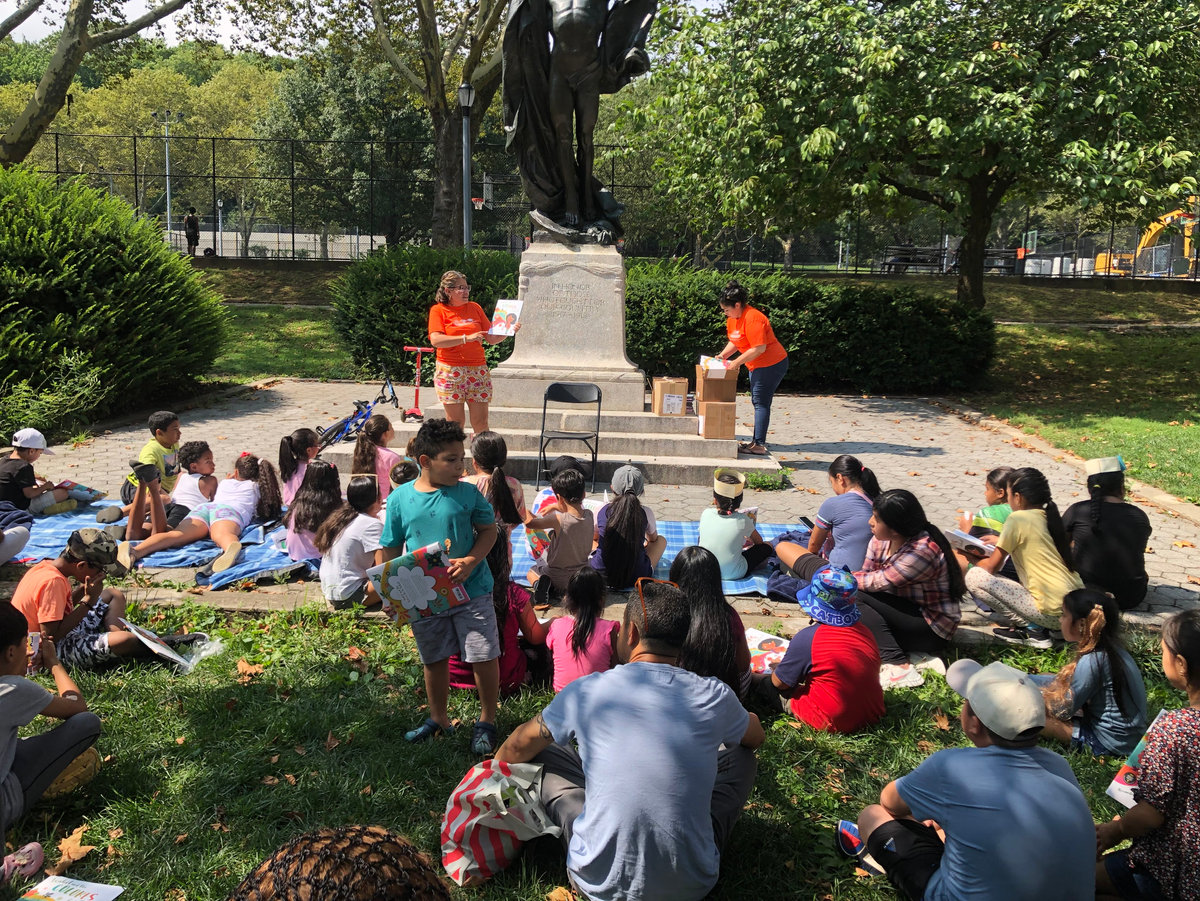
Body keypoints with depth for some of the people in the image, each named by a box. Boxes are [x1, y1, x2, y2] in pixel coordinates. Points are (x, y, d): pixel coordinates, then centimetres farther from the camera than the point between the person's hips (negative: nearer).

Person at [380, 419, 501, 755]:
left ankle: (487, 721, 23)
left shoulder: (468, 493, -9)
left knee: (485, 658, 0)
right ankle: (438, 719, 40)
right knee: (434, 661, 18)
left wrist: (471, 561, -18)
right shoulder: (400, 499, -6)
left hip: (471, 590, -2)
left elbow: (489, 530, -1)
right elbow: (391, 549, 3)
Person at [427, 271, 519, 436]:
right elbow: (436, 340, -13)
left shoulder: (474, 307, 13)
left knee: (481, 422, 0)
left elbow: (491, 338, 13)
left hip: (478, 370, 3)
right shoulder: (438, 310, 2)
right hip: (450, 371, -3)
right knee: (456, 423, -1)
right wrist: (466, 338, -19)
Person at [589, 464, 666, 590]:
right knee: (661, 540, 24)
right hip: (635, 578, -1)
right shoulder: (646, 513, -8)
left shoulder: (602, 510, -7)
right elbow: (653, 539, 16)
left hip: (601, 575, 1)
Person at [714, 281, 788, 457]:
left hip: (771, 364, -10)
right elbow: (734, 342, 17)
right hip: (757, 365, 10)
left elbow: (759, 348, -29)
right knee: (757, 402, 13)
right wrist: (722, 355, 0)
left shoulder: (752, 318, -25)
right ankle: (757, 441, 21)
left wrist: (737, 362, -23)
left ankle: (759, 445, -8)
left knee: (761, 403, -10)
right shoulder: (732, 319, 5)